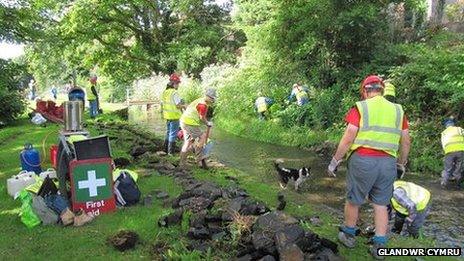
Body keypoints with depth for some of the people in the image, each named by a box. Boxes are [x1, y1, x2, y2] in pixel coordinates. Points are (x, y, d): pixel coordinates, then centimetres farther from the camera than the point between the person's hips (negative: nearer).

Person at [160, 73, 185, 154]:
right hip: (174, 116, -8)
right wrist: (184, 106, -1)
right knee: (173, 134, -1)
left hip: (167, 116, 8)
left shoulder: (164, 92, 9)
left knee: (168, 133, 20)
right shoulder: (174, 92, -18)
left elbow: (162, 104, 16)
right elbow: (179, 105, -19)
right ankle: (171, 152, 4)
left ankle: (166, 150, 28)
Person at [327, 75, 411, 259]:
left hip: (363, 160, -4)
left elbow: (348, 138, -9)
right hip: (388, 162, 4)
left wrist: (335, 161, -2)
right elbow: (406, 142, 13)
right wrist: (402, 163, 26)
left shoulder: (360, 108, -3)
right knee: (381, 204, 14)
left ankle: (349, 235, 30)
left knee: (353, 200, 13)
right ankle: (379, 246, 17)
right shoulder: (397, 110, 11)